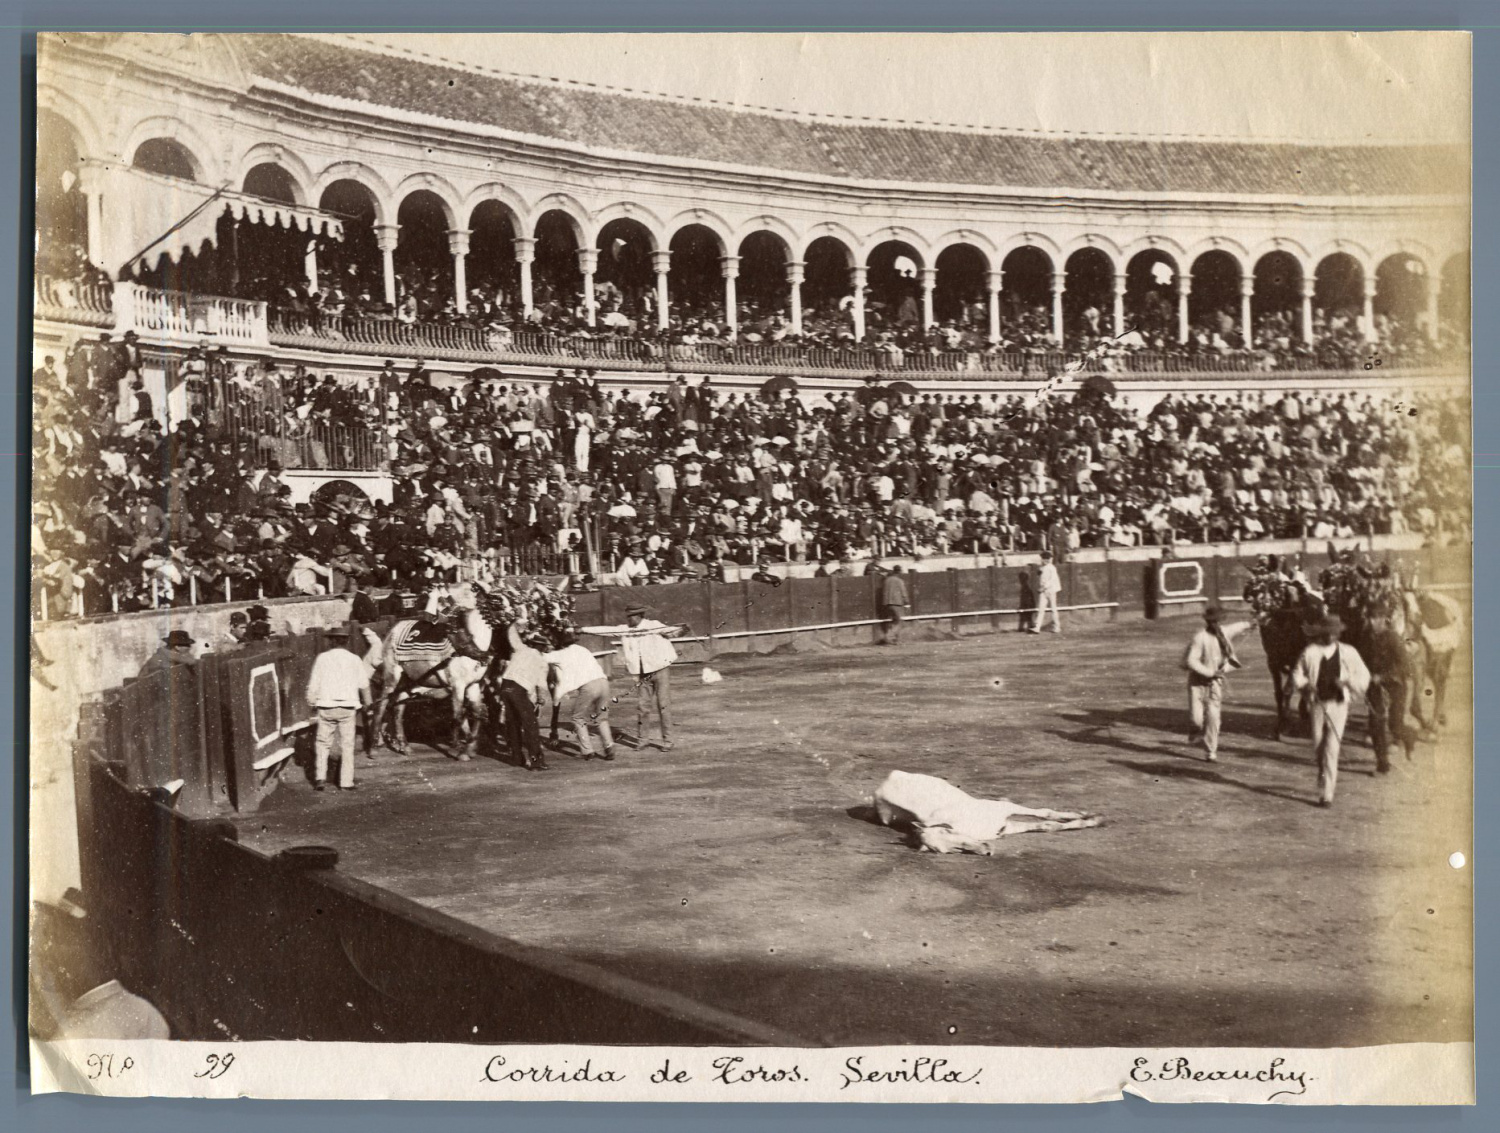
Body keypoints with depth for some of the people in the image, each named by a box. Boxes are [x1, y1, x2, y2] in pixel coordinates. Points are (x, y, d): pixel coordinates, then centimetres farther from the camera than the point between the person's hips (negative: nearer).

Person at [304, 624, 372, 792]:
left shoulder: (323, 658, 1)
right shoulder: (355, 659, 3)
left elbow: (313, 684, 1)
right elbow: (364, 684, 10)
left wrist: (311, 703, 14)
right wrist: (367, 702, 26)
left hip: (326, 706, 0)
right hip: (347, 707, 0)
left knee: (322, 743, 11)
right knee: (347, 745, 6)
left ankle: (320, 777, 0)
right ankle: (346, 782, 4)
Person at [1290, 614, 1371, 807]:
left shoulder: (1348, 653, 1)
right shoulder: (1310, 652, 2)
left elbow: (1364, 677, 7)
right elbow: (1297, 676, 12)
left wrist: (1347, 682, -12)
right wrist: (1306, 684, -10)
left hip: (1338, 705, -2)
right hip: (1318, 703, 2)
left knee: (1331, 749, -10)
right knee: (1318, 747, 10)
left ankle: (1327, 793, -8)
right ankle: (1327, 776, 40)